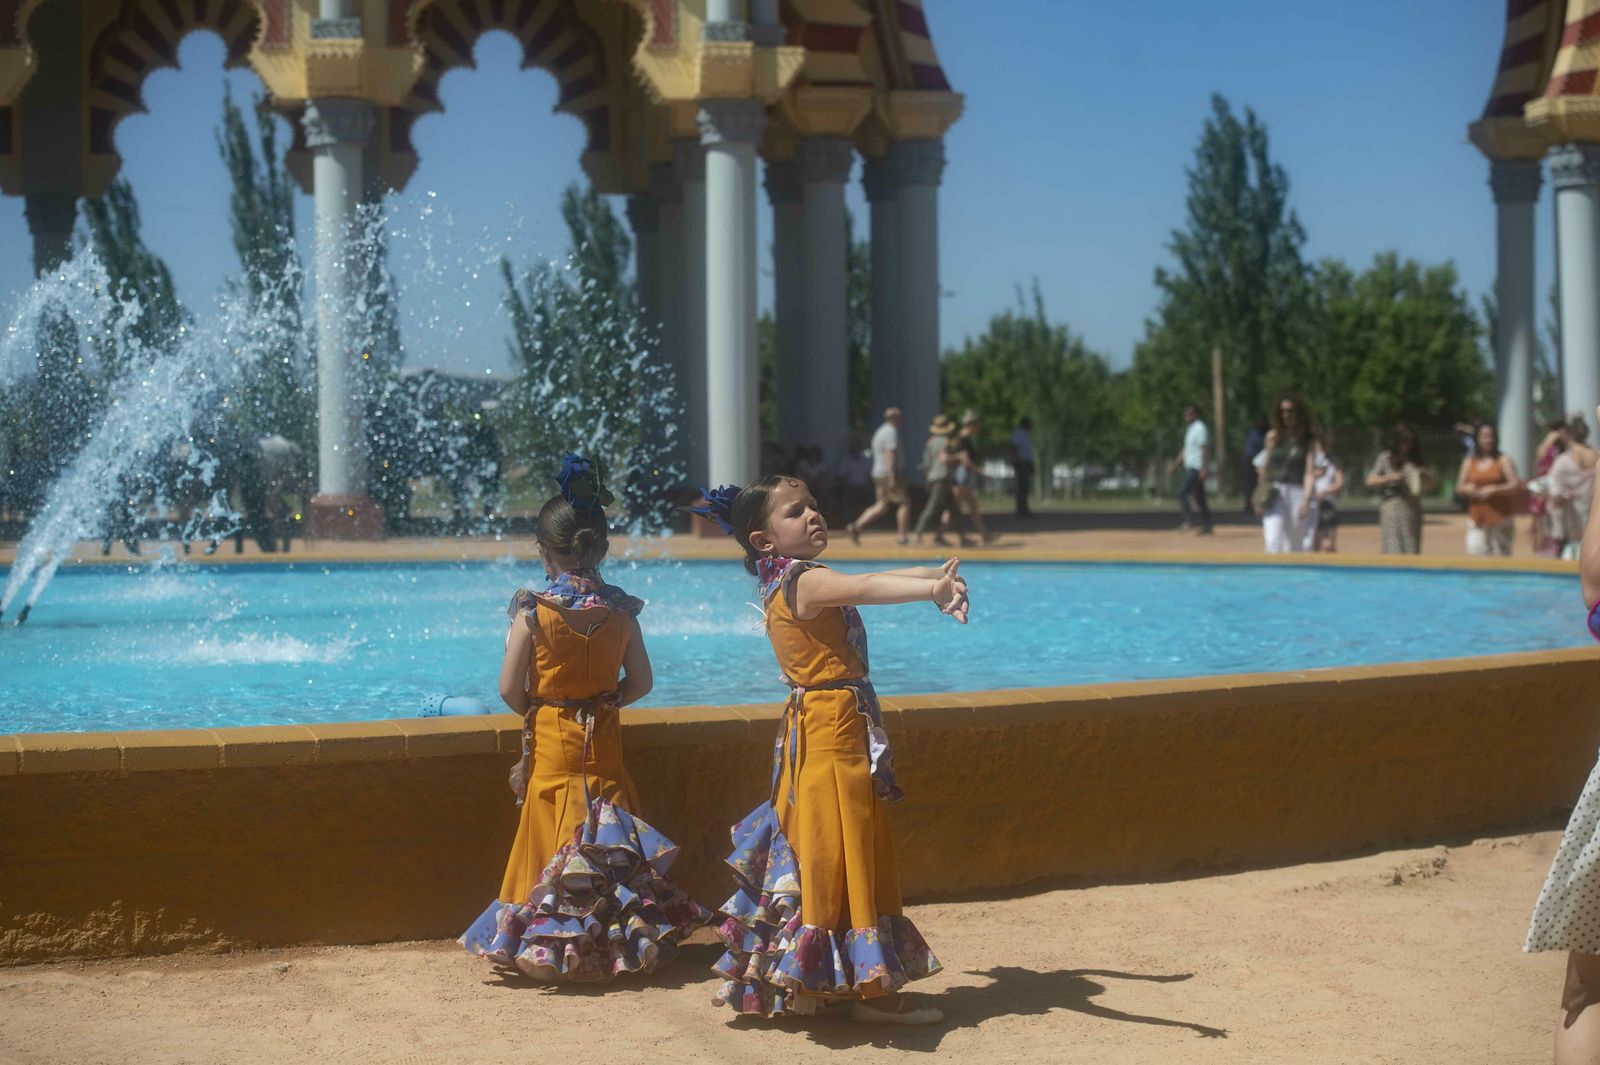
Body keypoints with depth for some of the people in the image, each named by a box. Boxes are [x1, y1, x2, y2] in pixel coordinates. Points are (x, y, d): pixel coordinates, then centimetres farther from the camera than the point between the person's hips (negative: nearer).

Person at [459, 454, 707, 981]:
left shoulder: (532, 609, -12)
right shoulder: (620, 609, -3)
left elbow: (510, 689, -10)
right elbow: (640, 681, 3)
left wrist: (538, 712, 8)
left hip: (550, 740, -2)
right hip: (604, 740, 3)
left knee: (555, 844, 5)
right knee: (608, 842, 11)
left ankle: (550, 944, 9)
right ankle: (614, 940, 16)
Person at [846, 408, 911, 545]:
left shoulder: (879, 432, 19)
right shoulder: (891, 432, -11)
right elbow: (890, 455, -20)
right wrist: (892, 478, -25)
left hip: (878, 474, 9)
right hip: (889, 473, -9)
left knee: (881, 506, 9)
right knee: (904, 502, -1)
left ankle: (856, 526, -3)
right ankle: (902, 536, -2)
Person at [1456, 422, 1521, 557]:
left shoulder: (1503, 460, 2)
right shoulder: (1469, 462, 13)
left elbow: (1515, 485, -5)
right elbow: (1460, 486, 14)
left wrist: (1493, 490, -15)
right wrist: (1468, 489, -9)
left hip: (1499, 517, -2)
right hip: (1477, 519, 2)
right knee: (1475, 550, -10)